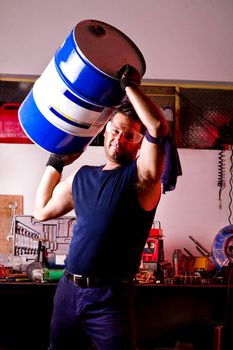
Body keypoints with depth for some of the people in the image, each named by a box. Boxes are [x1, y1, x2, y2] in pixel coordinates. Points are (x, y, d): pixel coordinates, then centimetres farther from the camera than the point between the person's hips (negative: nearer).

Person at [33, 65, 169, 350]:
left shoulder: (140, 176, -6)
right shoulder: (82, 176, 12)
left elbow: (158, 127, -23)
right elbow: (42, 211, 19)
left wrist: (130, 87, -12)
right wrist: (56, 163, 18)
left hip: (110, 298, -5)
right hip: (68, 290, 6)